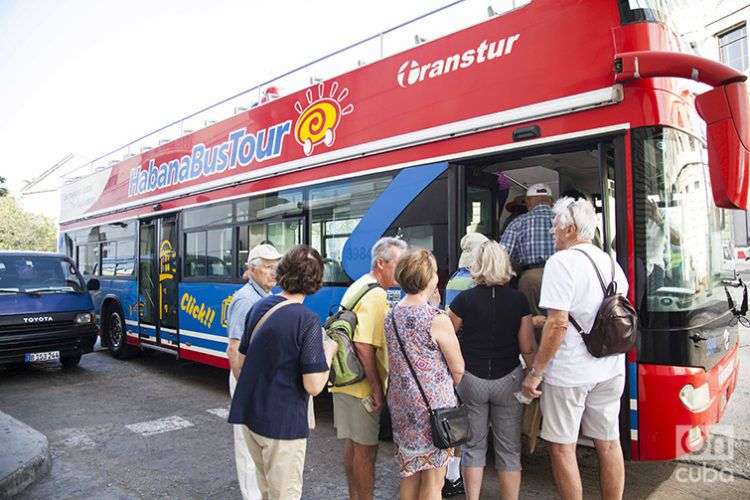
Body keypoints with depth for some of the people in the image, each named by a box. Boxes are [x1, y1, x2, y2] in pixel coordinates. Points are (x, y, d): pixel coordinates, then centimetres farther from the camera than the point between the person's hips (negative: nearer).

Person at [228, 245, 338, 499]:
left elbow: (242, 359, 9)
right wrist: (329, 352, -6)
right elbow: (313, 386, -21)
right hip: (282, 424, -7)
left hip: (249, 415, 7)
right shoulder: (308, 321, -20)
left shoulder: (259, 307, 0)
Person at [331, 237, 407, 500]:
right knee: (366, 448, 5)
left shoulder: (357, 287, 13)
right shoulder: (375, 295, -20)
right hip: (363, 387, -10)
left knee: (353, 444, 20)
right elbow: (364, 345, -28)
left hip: (346, 380, 10)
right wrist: (377, 387, -21)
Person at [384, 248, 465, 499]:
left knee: (409, 476, 21)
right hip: (435, 407, -6)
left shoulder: (391, 316, 1)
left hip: (402, 405, 6)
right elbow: (458, 369, -8)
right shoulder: (437, 319, -18)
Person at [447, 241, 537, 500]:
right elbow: (528, 348, -4)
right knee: (509, 448, 14)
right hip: (508, 380, 1)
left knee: (473, 445, 14)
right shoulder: (518, 300, -5)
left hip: (471, 379, 0)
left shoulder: (464, 299, -8)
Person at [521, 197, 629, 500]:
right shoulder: (611, 263, 9)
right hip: (610, 371, 8)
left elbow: (558, 324, -22)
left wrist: (536, 372, -16)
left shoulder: (562, 262, -15)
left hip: (569, 373, -7)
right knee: (608, 444, 18)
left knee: (562, 447, 7)